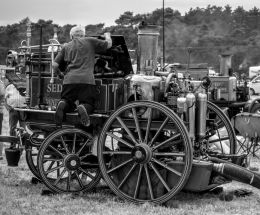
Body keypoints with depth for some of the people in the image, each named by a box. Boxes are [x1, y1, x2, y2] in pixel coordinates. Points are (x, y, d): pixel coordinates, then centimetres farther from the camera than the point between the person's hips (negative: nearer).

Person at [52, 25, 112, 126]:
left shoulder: (66, 46, 20)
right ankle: (83, 108, -27)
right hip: (87, 80, -2)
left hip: (69, 80, 2)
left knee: (67, 102, 18)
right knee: (88, 104, 9)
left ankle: (62, 105, -19)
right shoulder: (90, 41, 14)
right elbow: (109, 44, 20)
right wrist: (107, 36, 42)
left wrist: (60, 74, 36)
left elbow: (54, 65, 16)